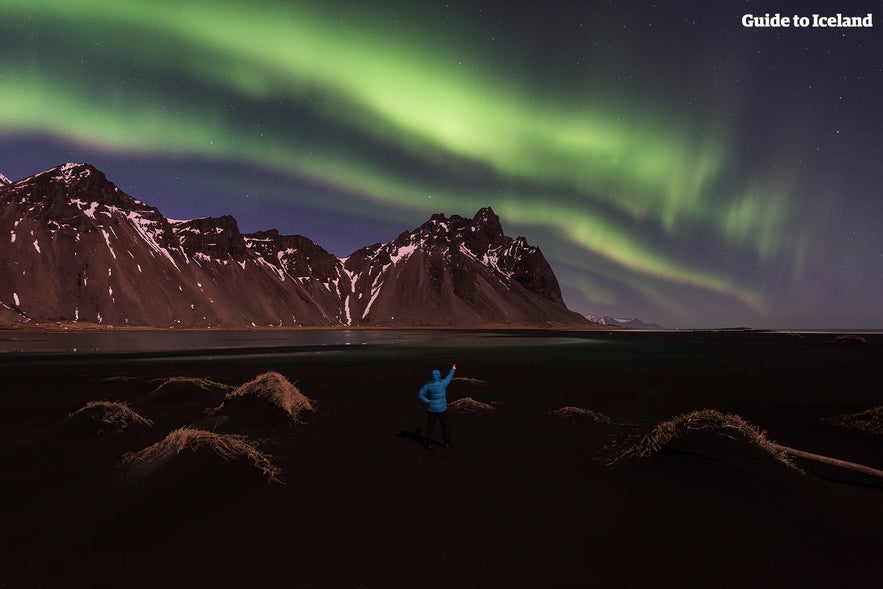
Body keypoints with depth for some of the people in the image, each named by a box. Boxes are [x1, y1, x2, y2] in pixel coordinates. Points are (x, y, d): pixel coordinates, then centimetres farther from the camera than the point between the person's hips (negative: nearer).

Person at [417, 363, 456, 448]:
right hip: (442, 409, 0)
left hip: (431, 409, 0)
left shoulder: (428, 386, -17)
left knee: (430, 426, 15)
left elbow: (419, 394, -17)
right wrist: (453, 369, 18)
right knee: (445, 426, 16)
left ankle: (429, 444, 20)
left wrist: (427, 401, -10)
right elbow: (449, 377, 2)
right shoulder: (443, 383, -18)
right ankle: (447, 443, 20)